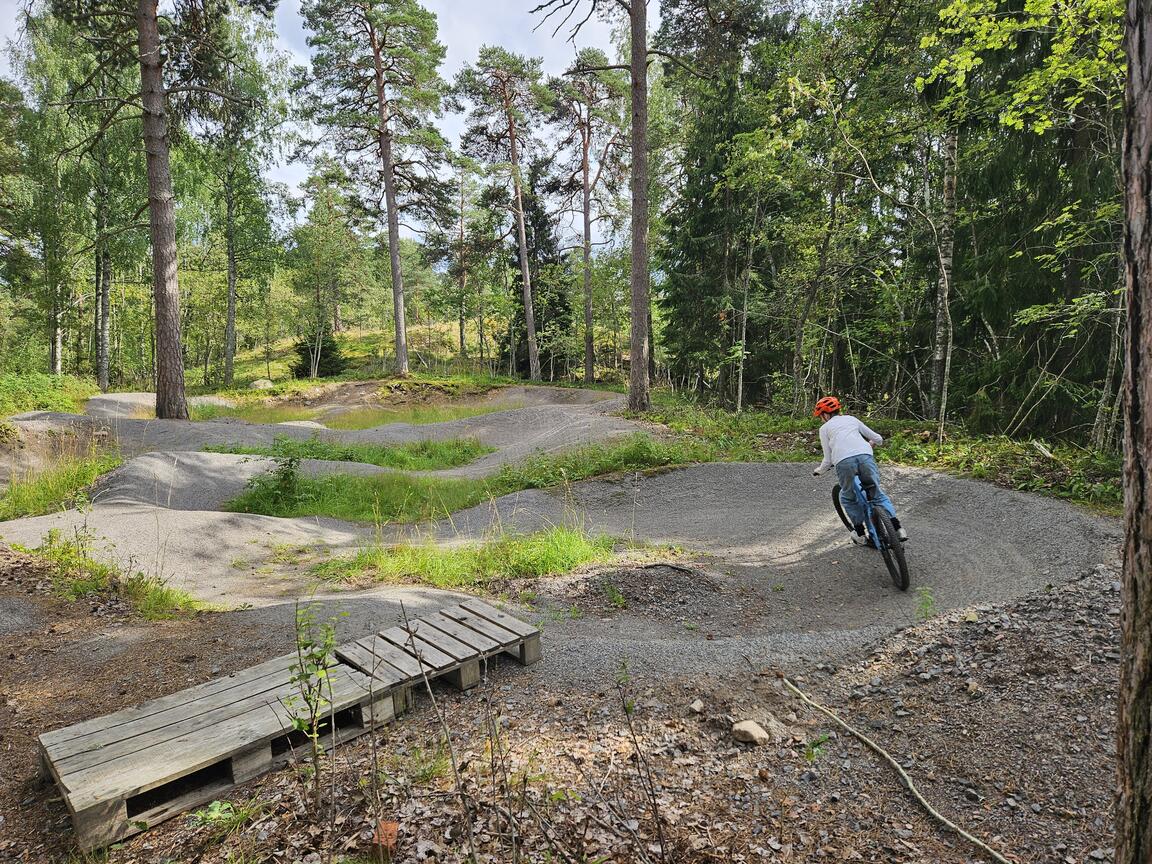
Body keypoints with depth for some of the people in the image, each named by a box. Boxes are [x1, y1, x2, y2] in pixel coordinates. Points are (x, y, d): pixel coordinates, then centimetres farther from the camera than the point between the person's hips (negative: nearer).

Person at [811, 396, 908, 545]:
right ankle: (897, 527, 7)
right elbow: (878, 439, 32)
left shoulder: (825, 428, 22)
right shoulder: (851, 419, 30)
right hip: (865, 456, 2)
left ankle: (860, 534, 21)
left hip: (844, 461, -2)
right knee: (878, 494, 20)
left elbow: (828, 459, 17)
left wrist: (819, 471, 35)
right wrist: (871, 444, 54)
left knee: (848, 498, 21)